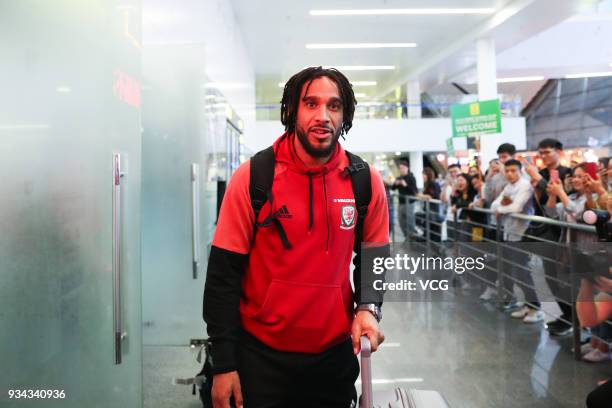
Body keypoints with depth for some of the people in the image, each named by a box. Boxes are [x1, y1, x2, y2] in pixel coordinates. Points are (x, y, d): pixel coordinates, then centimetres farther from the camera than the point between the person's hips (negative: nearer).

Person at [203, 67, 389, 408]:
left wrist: (368, 308, -12)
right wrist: (224, 365, -11)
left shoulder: (366, 182, -4)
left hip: (336, 354, 3)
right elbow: (223, 274, -10)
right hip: (262, 355, -2)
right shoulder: (252, 177, -12)